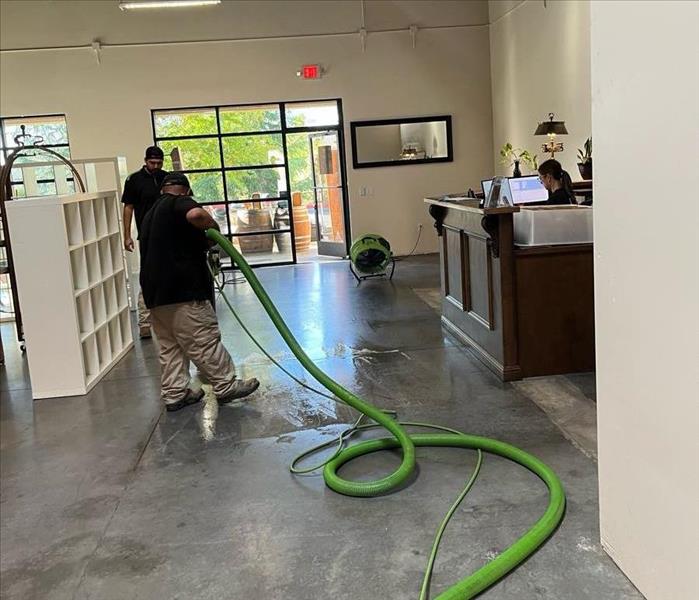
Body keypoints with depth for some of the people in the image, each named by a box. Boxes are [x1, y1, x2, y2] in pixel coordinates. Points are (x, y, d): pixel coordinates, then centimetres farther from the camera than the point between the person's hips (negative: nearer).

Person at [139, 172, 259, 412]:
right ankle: (225, 386, 5)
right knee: (205, 341, -2)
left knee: (170, 346, 13)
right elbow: (196, 214, -28)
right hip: (182, 289, -9)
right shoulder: (180, 202, -3)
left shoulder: (151, 213, 24)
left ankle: (174, 394, 16)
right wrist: (213, 227, -8)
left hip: (155, 291, 9)